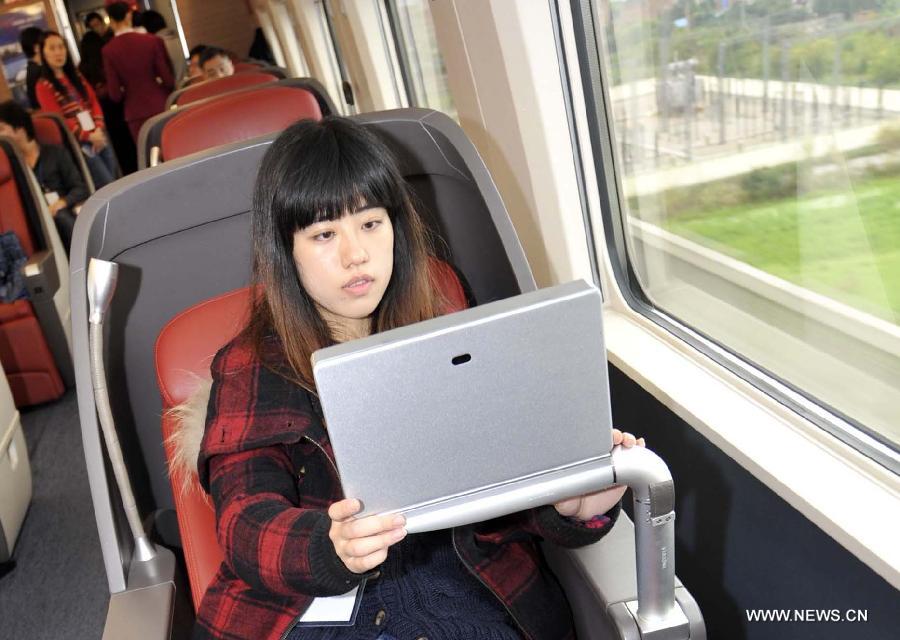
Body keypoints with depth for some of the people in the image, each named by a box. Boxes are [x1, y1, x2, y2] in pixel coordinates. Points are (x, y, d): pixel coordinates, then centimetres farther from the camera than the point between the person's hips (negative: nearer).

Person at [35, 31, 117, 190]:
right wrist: (88, 136, -16)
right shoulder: (43, 86, -5)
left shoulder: (76, 76, 16)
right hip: (79, 144, -6)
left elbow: (94, 102, 9)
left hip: (98, 138, 7)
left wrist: (98, 130, -8)